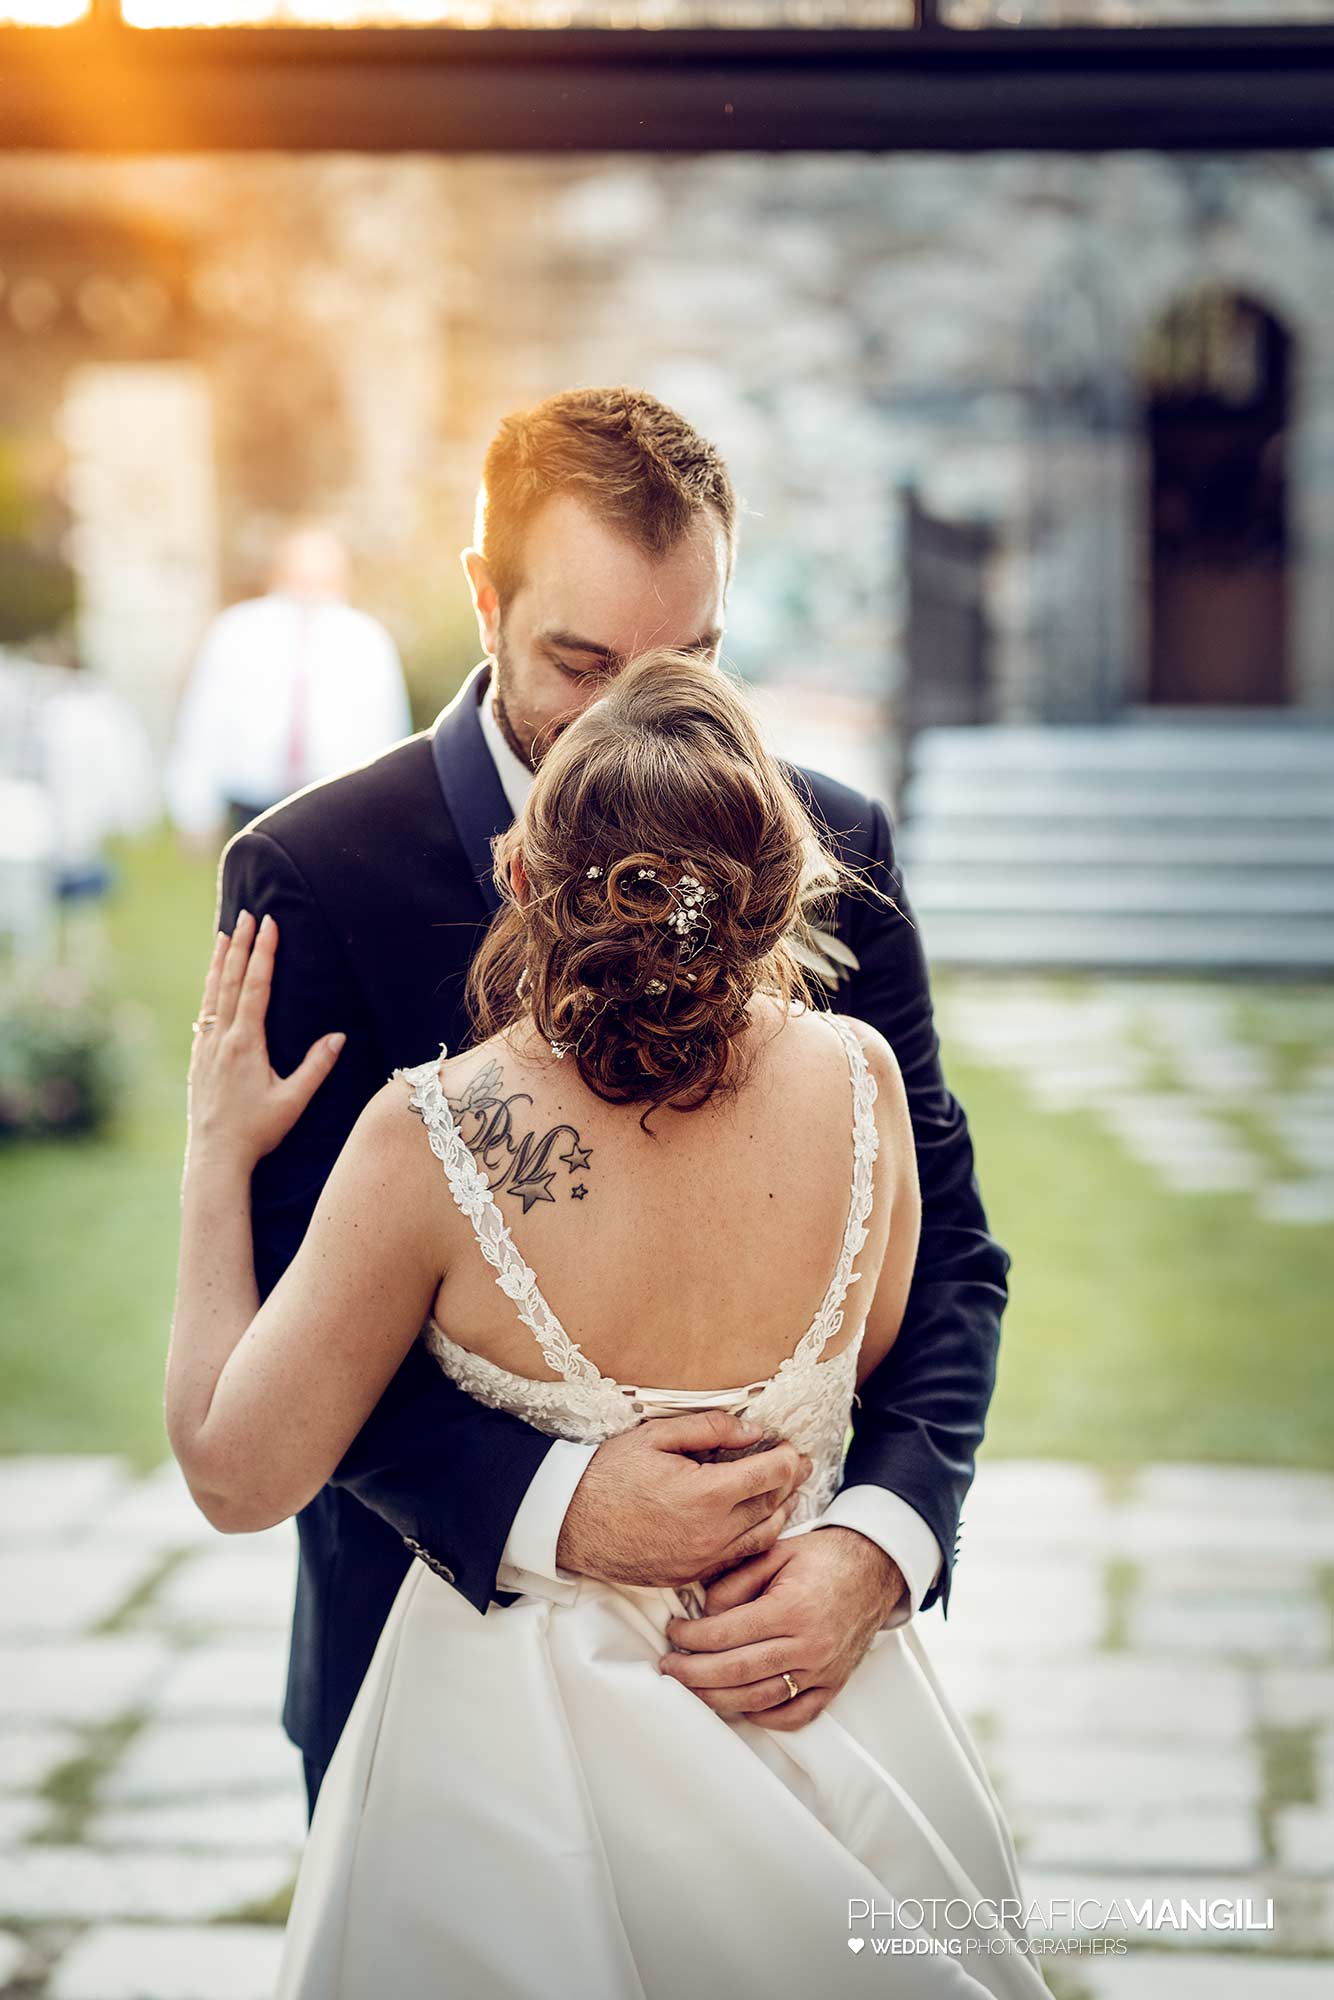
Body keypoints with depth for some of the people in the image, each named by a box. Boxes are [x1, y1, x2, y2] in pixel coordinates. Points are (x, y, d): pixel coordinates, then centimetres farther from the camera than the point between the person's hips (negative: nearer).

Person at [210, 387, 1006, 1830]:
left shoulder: (830, 849, -5)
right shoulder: (312, 874, -13)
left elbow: (942, 1240, -5)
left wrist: (881, 1540, -23)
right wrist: (550, 1506, -31)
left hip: (770, 1630, 2)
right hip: (445, 1633, -2)